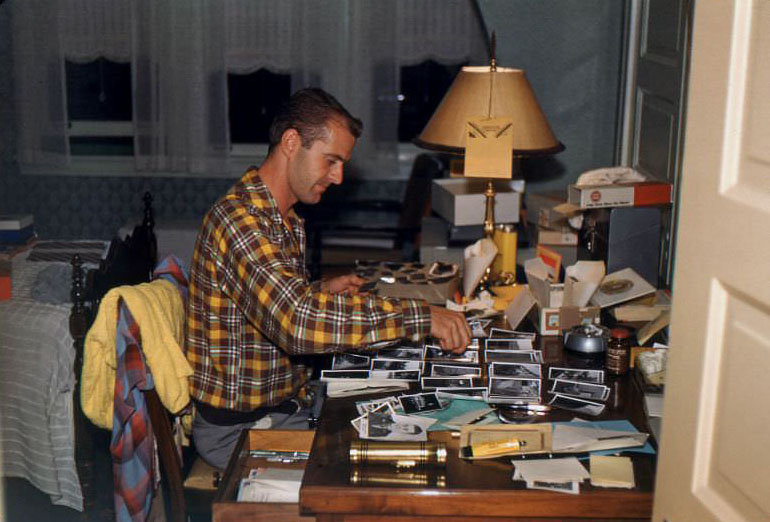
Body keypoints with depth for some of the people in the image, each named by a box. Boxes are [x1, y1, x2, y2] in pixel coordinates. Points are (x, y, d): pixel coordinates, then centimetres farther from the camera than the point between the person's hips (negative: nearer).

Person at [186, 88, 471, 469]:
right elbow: (297, 321, -38)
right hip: (237, 427, -9)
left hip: (281, 404, 9)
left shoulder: (287, 222, 10)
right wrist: (420, 316, -36)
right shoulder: (238, 218, -24)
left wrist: (321, 291, 6)